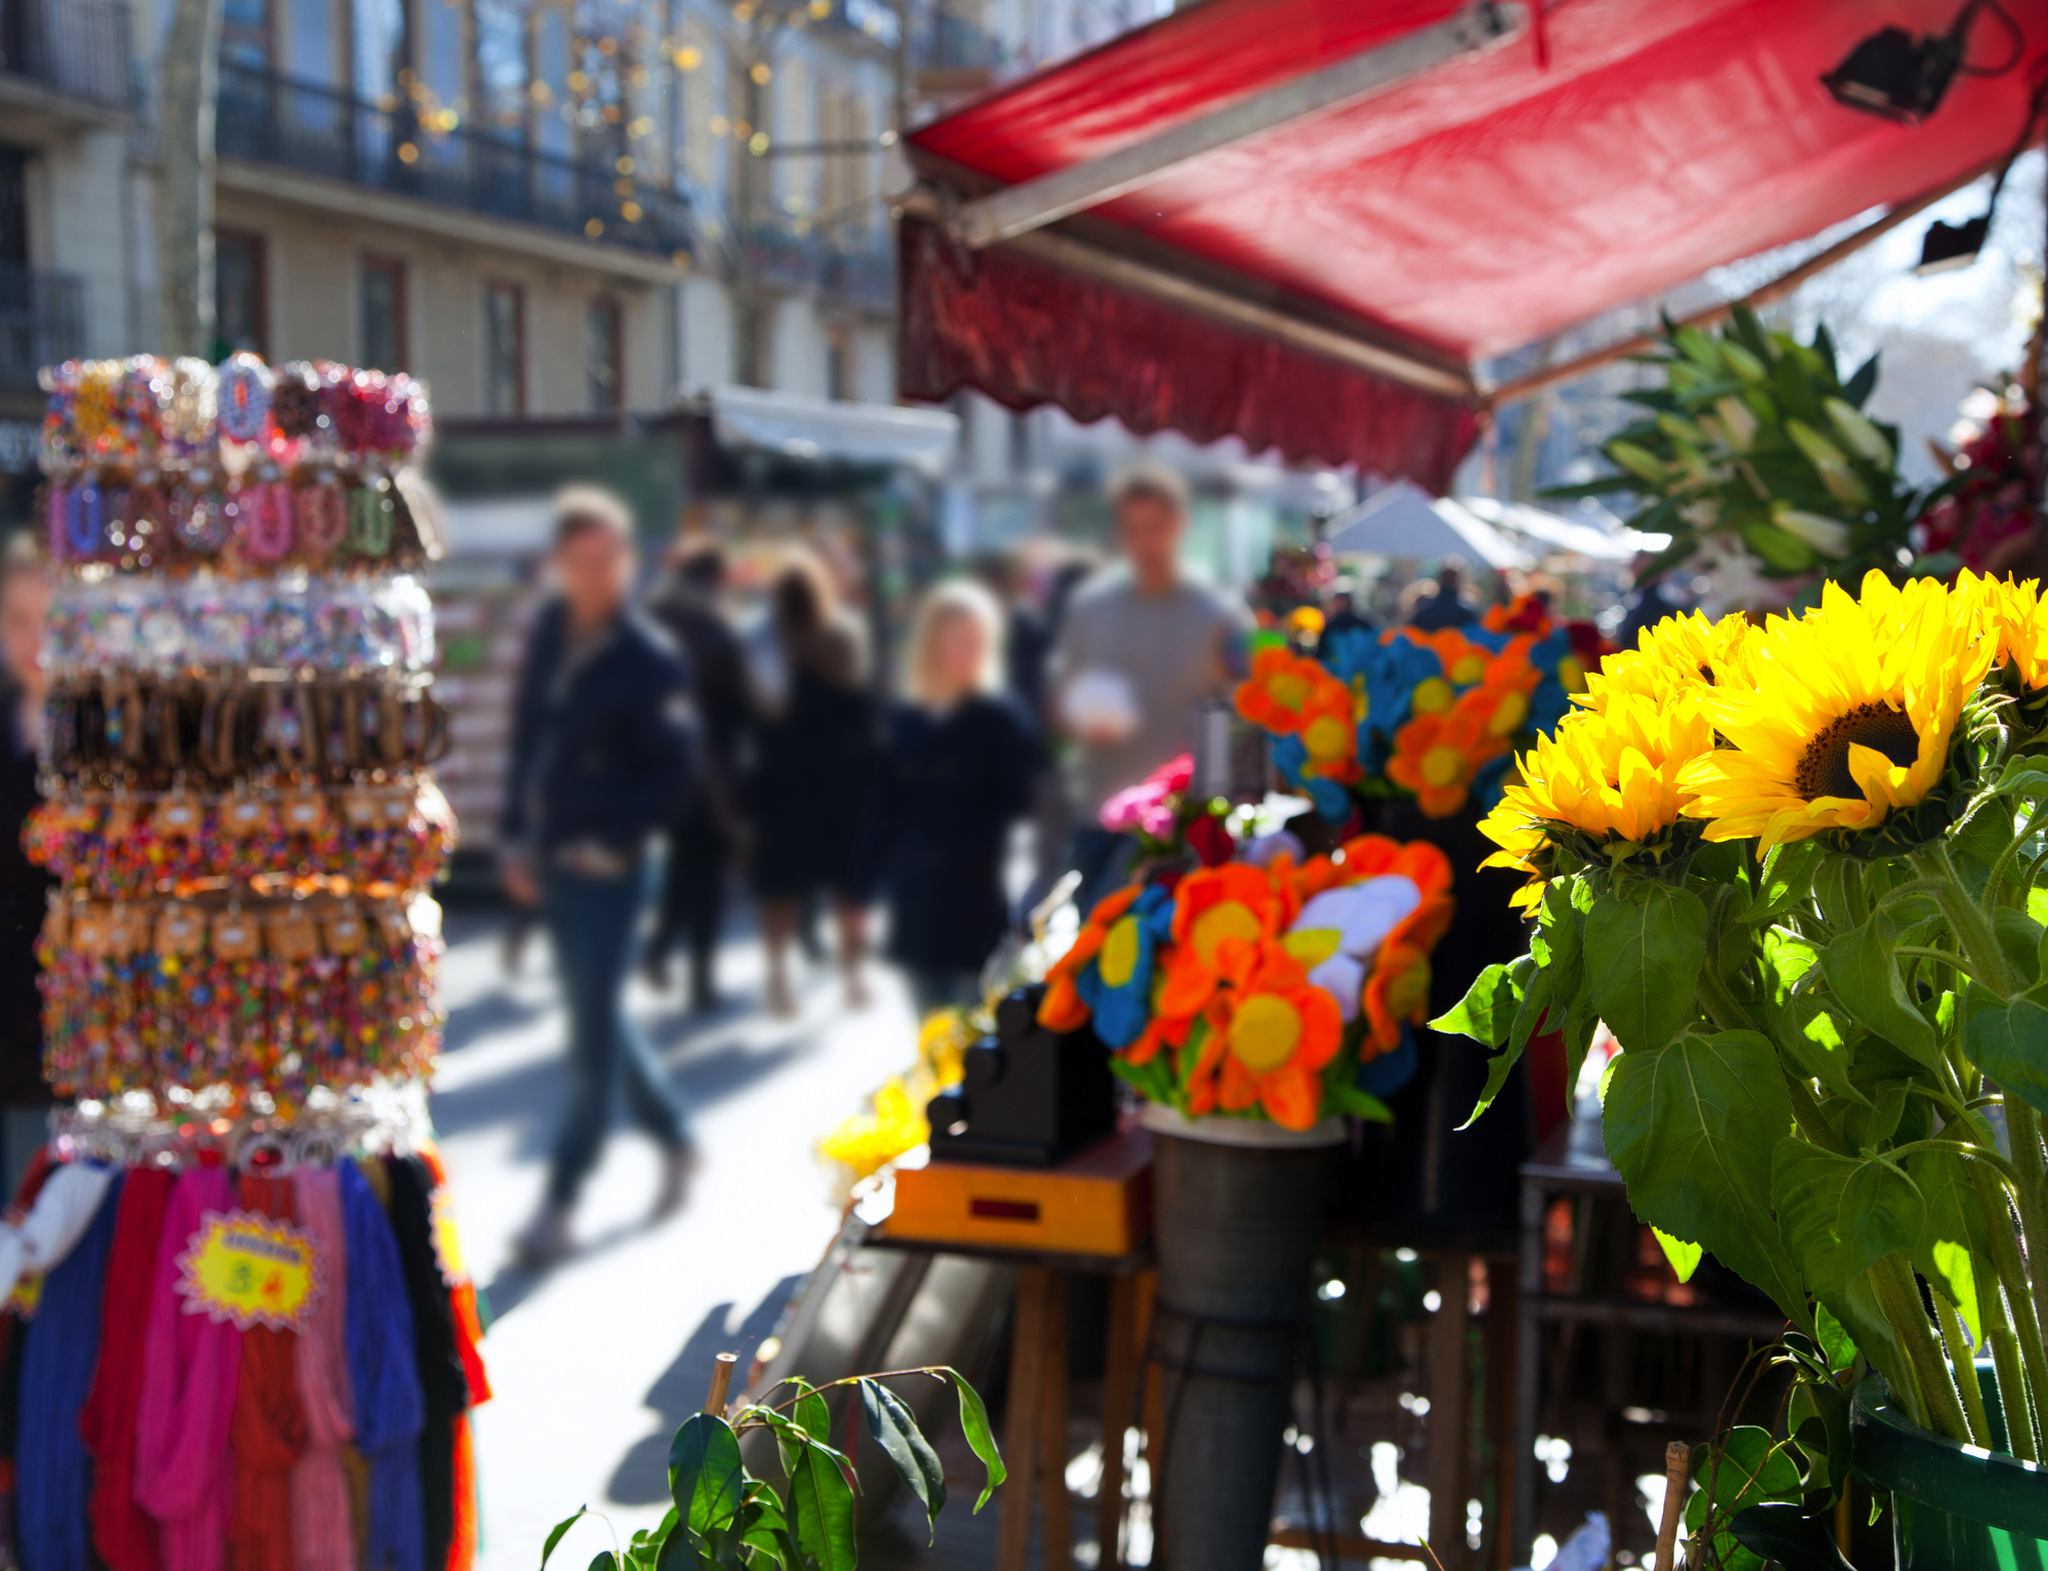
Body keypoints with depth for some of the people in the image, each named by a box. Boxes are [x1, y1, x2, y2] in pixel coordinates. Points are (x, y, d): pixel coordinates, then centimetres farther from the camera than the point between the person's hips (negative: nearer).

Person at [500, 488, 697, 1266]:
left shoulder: (651, 660, -12)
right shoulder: (550, 630, 6)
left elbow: (670, 772, -12)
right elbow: (528, 737, 12)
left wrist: (610, 843, -15)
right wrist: (518, 838, 7)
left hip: (610, 870, -7)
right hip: (551, 864, 7)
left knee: (592, 1037, 0)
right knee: (601, 1020, 18)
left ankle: (558, 1205, 8)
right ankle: (674, 1138, 37)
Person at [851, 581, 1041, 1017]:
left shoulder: (1001, 717, -4)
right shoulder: (904, 720, 7)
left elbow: (1014, 800, -7)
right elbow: (882, 810, 8)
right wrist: (864, 884, 5)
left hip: (976, 898, -4)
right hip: (916, 901, 4)